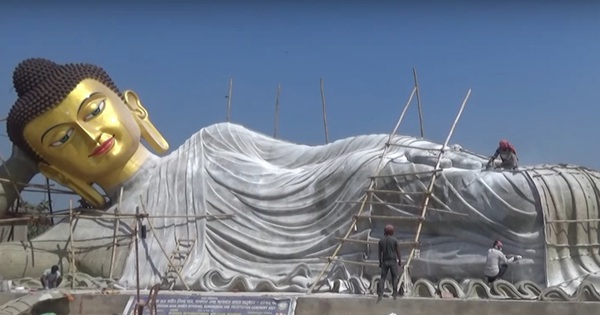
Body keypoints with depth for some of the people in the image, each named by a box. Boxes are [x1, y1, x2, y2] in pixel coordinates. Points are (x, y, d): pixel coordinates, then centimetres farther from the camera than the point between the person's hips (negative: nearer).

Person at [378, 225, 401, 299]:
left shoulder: (381, 240, 1)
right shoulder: (394, 240, -7)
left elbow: (380, 252, 4)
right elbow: (398, 251, -3)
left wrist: (380, 262, 12)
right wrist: (400, 261, 7)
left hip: (385, 261, 2)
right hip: (393, 261, -2)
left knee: (383, 277, 4)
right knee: (394, 277, 9)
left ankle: (380, 293, -6)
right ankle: (395, 293, 8)